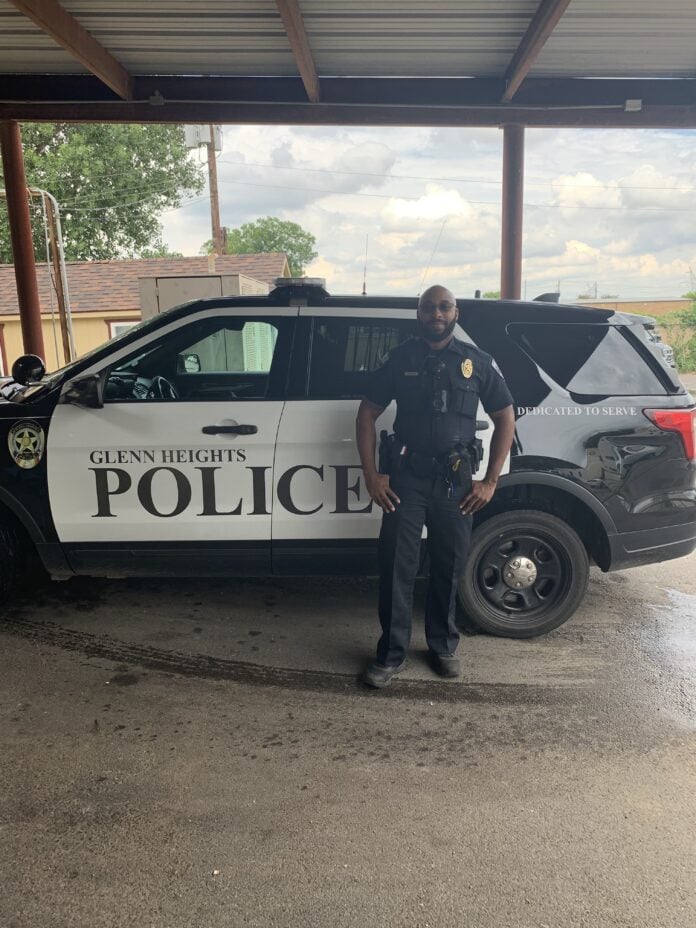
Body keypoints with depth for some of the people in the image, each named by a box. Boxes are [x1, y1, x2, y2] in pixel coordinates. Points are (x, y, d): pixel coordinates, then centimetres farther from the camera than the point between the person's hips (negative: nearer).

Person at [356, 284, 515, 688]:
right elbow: (367, 415, 6)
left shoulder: (477, 362, 5)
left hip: (456, 481, 1)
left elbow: (506, 418, 9)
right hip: (406, 477, -1)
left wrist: (491, 481, 2)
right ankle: (392, 654, 14)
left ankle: (444, 647, 29)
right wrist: (372, 474, -3)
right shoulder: (401, 359, 4)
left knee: (450, 568, 10)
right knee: (397, 567, 0)